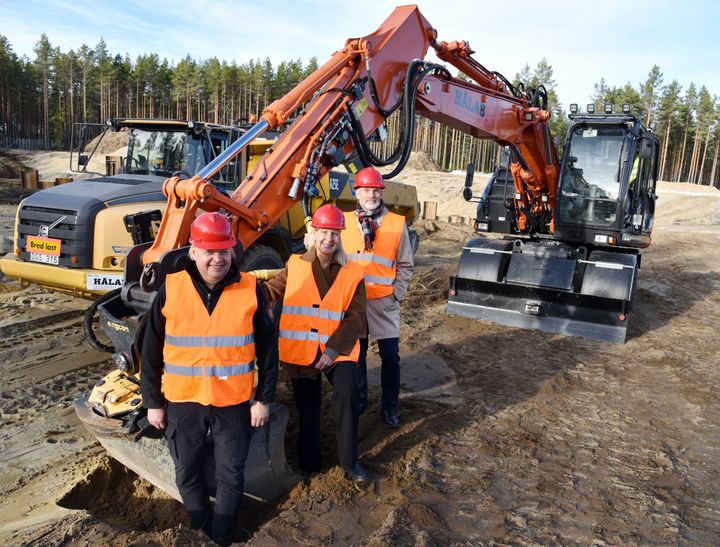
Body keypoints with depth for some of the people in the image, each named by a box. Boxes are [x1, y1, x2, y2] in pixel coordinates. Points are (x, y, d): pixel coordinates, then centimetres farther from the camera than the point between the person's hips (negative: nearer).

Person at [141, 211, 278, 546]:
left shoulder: (250, 289, -7)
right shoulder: (171, 289, -5)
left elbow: (267, 348, -2)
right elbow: (151, 351, 1)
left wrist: (264, 399, -3)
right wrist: (153, 402, 2)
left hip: (233, 401, -1)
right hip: (182, 401, 2)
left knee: (230, 476, 11)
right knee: (188, 475, 17)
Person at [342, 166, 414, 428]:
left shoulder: (397, 224, -2)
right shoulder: (344, 222, 2)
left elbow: (405, 265, 2)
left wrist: (396, 294, -6)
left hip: (384, 301, -1)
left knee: (390, 355, 4)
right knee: (356, 352, 13)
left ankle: (389, 406, 22)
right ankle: (359, 400, 33)